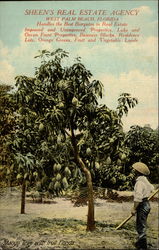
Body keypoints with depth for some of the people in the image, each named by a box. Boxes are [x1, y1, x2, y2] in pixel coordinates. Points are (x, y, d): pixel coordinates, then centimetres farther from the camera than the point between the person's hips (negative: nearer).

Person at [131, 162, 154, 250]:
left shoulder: (140, 182, -22)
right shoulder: (145, 180, 8)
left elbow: (138, 198, -27)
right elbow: (151, 188, 28)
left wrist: (134, 209, -21)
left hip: (142, 206, -10)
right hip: (146, 204, 10)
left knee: (141, 227, -2)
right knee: (141, 225, 21)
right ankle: (140, 243, 34)